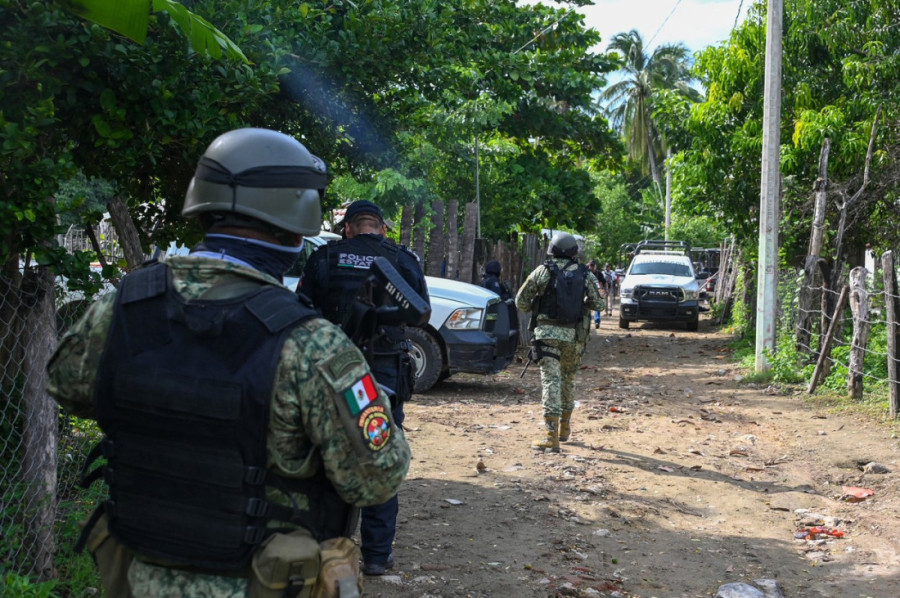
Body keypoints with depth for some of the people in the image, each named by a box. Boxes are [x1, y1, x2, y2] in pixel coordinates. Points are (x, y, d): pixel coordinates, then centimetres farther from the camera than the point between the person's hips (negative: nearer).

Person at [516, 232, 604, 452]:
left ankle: (552, 436, -15)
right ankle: (564, 427, 34)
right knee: (568, 380, 20)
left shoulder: (543, 271, -2)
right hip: (572, 334, 3)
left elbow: (521, 302, 0)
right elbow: (598, 304, 9)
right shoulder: (585, 274, 4)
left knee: (551, 380, -7)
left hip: (547, 332, -3)